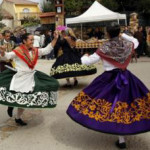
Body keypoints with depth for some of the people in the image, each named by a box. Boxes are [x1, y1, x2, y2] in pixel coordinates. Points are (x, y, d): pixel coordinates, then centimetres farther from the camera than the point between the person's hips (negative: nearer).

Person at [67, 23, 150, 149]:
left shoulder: (104, 48, -13)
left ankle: (121, 140, 5)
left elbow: (89, 61, -6)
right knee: (123, 105, 17)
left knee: (115, 107, 4)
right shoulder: (127, 44, -3)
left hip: (110, 79, -3)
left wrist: (84, 57, 17)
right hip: (126, 78, 4)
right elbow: (136, 42, 23)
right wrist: (123, 35, 28)